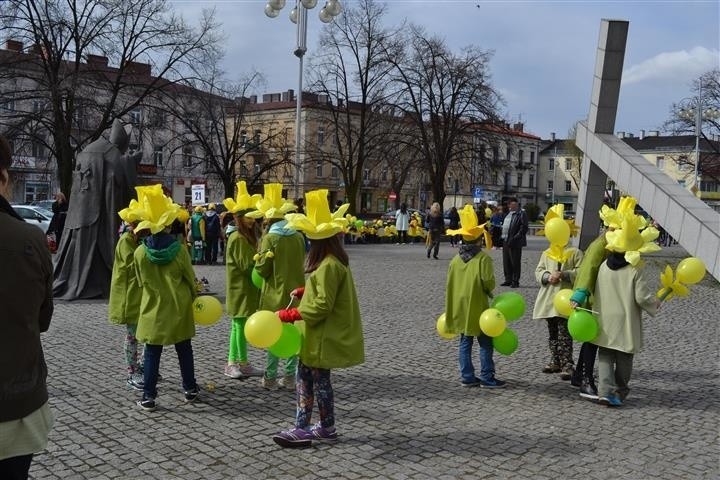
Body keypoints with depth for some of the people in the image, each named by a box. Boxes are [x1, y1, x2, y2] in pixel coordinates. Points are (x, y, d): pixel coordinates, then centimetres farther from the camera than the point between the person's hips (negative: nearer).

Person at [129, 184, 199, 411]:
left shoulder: (140, 252, -9)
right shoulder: (179, 250, -13)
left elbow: (141, 282, 3)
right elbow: (190, 278, -3)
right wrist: (192, 296, 15)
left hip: (153, 309, 0)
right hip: (179, 308, 0)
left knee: (152, 354, 8)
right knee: (184, 350, 15)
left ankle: (148, 396, 9)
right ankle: (190, 389, 25)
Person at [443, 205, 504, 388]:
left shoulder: (456, 259, 4)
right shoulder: (483, 258, -12)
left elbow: (449, 284, 7)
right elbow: (488, 281, -17)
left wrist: (451, 307, 17)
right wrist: (489, 291, 6)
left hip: (460, 307, 5)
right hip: (477, 307, -5)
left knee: (465, 343, 12)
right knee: (485, 343, 4)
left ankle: (467, 376, 14)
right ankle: (487, 378, 6)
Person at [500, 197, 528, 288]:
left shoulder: (521, 214, -9)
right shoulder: (508, 213, 17)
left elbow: (524, 228, -15)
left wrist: (515, 238, -20)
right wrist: (503, 237, 12)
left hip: (515, 243, -8)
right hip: (505, 242, 8)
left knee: (515, 263, -1)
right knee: (506, 262, 12)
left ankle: (515, 281, 7)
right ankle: (508, 280, 22)